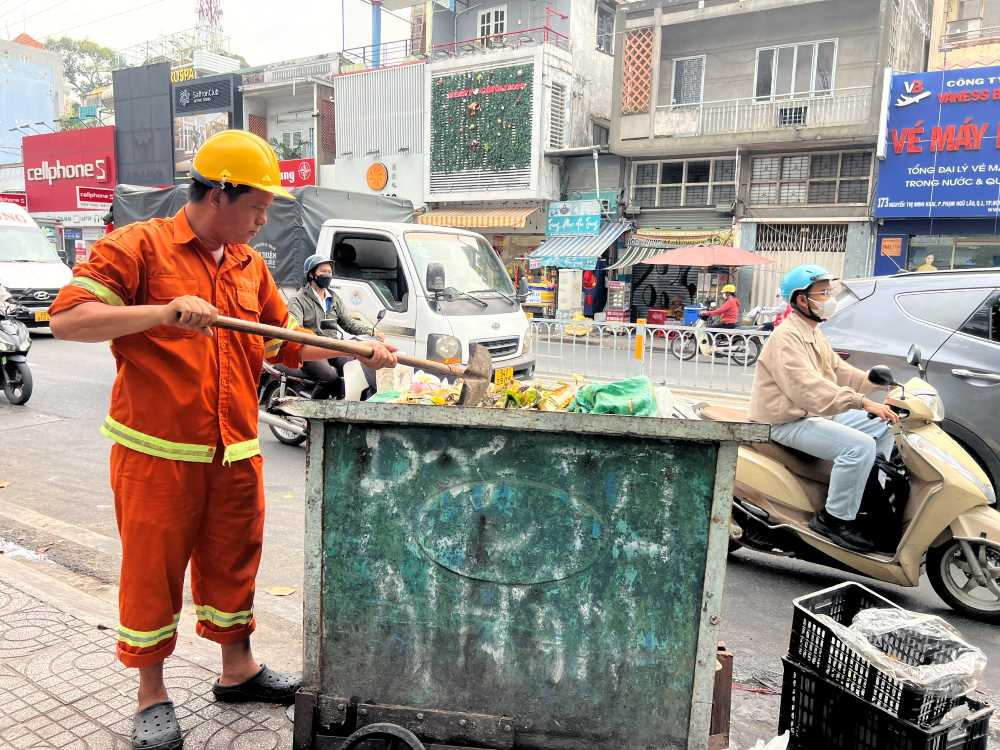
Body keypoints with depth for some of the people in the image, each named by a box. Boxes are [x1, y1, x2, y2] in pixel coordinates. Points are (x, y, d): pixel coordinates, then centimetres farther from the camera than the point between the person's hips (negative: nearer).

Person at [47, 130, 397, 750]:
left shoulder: (251, 266, 12)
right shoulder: (139, 246, -8)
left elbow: (288, 343, 17)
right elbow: (68, 319, -14)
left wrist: (360, 354, 7)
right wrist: (165, 312, -26)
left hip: (236, 454, 6)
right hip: (157, 454, -5)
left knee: (233, 563, 17)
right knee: (152, 572, 8)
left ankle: (238, 669, 36)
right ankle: (152, 697, 26)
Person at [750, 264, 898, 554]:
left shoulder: (814, 334, 16)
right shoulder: (785, 337, -18)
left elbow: (838, 370, 17)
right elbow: (807, 388, -31)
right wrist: (863, 402, -36)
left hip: (817, 414, 11)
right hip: (788, 423, -11)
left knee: (885, 427, 12)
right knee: (860, 445, -26)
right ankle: (835, 518, -15)